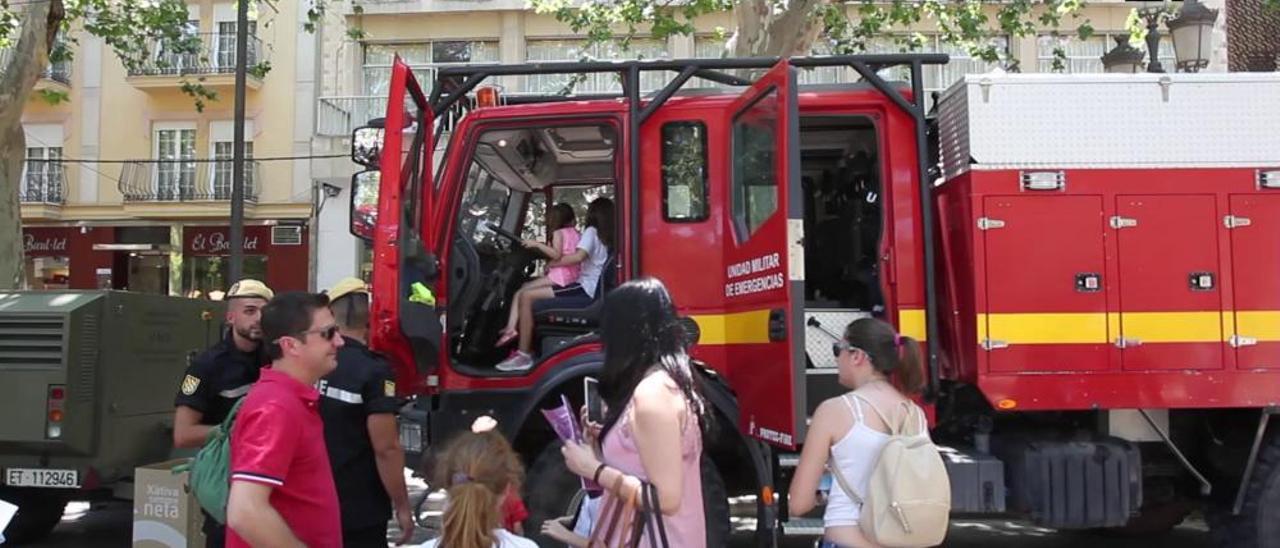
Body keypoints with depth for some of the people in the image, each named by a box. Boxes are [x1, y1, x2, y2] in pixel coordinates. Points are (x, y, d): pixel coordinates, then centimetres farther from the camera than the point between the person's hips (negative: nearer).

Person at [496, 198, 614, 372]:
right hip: (593, 290, 9)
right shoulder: (608, 238, 20)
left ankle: (523, 355, -15)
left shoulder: (592, 231, -4)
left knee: (527, 297, -14)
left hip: (585, 289, -9)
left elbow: (579, 256, -19)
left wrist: (552, 264, -8)